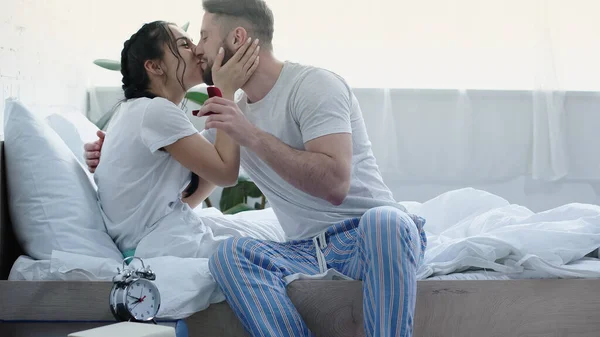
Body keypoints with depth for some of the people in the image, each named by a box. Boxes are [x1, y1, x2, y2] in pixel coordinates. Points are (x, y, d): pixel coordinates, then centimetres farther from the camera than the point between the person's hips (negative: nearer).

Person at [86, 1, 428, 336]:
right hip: (308, 250, 6)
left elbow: (334, 183, -23)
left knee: (383, 221, -40)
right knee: (231, 252, -24)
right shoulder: (235, 112, 14)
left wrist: (252, 135, -21)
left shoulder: (314, 85, -9)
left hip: (371, 235, -5)